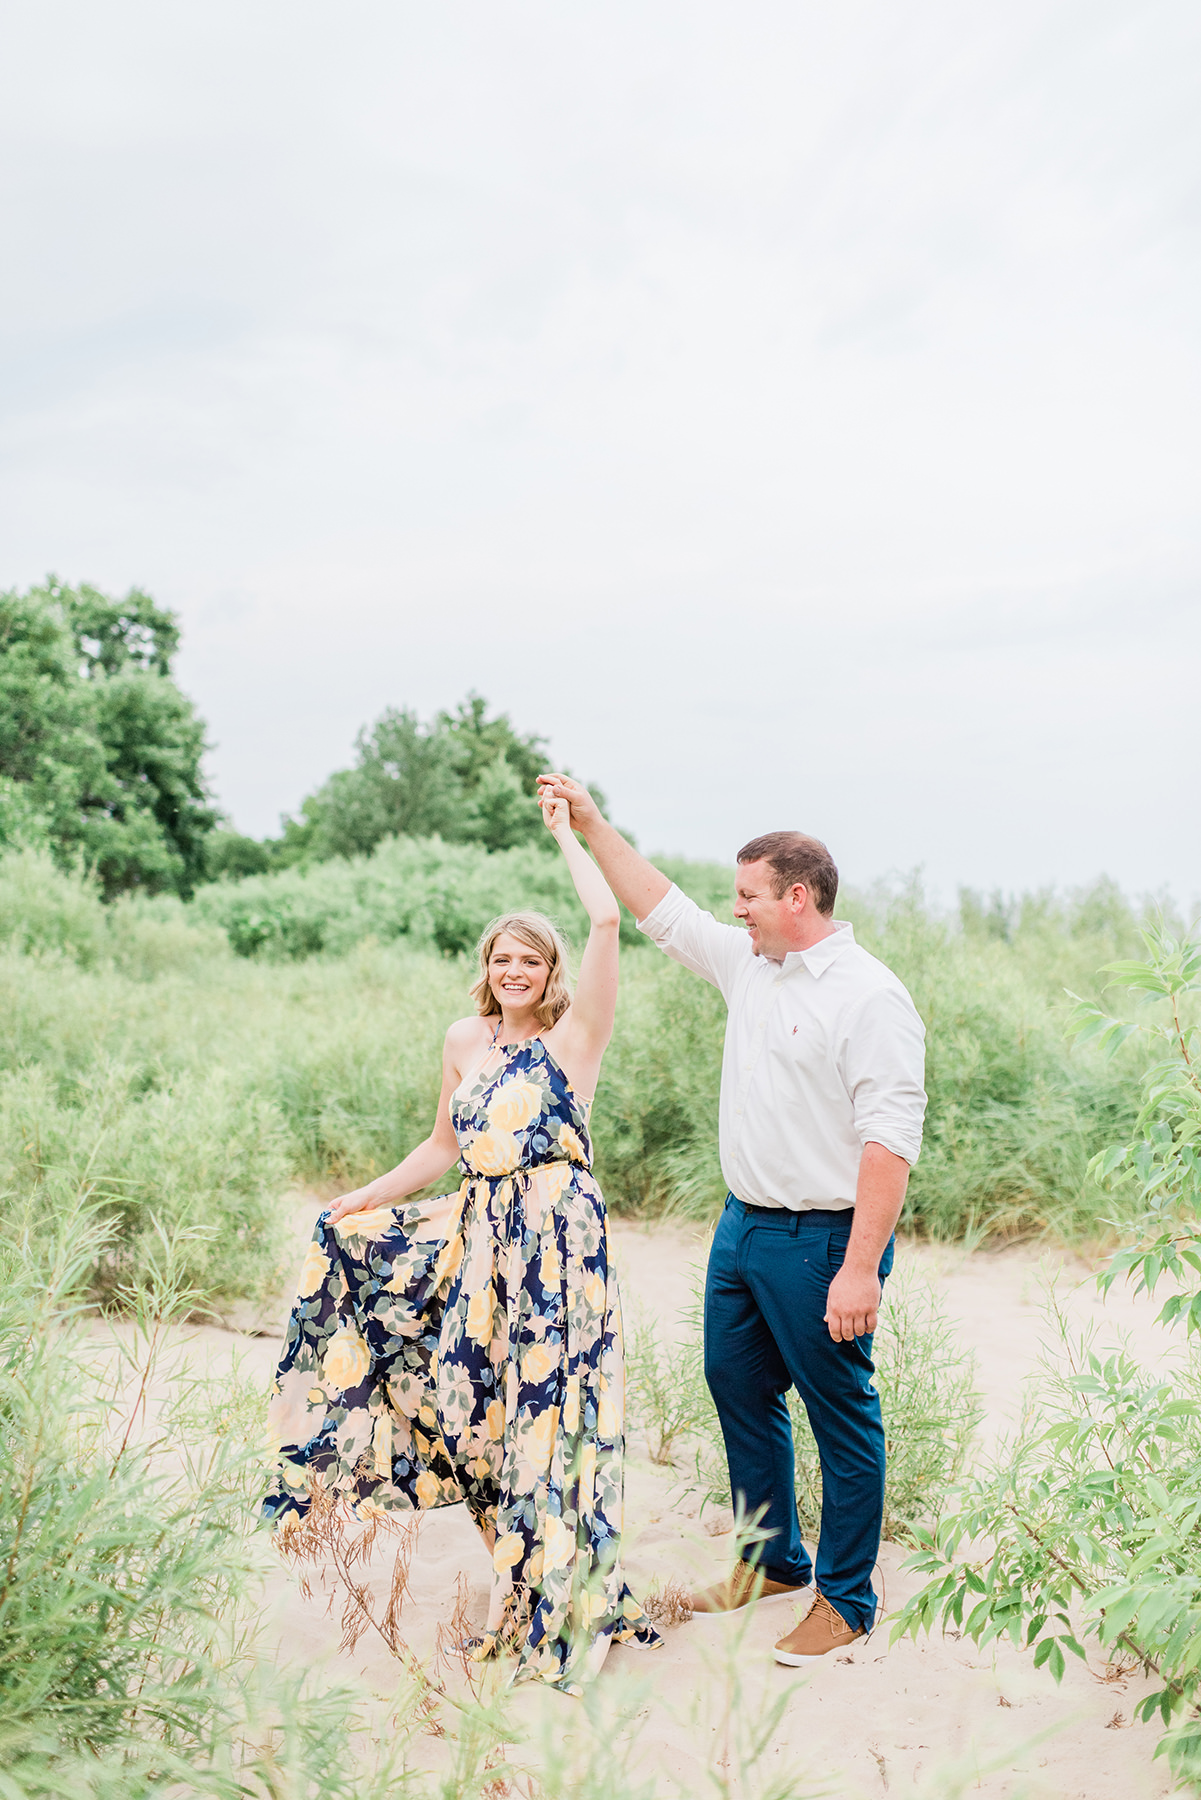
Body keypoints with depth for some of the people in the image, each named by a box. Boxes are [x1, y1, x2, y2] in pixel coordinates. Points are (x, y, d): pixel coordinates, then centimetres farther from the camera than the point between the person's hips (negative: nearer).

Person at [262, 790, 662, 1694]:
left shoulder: (574, 1036, -5)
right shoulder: (465, 1041, 12)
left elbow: (608, 919, -19)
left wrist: (568, 832, -6)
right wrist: (361, 1201, 19)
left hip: (554, 1237, -6)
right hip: (477, 1234, 7)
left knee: (542, 1400, -5)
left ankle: (544, 1598, 11)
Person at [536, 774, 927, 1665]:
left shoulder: (870, 998, -17)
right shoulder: (748, 965, 9)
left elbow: (891, 1140, -22)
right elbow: (664, 909, 21)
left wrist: (860, 1268, -25)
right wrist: (593, 826, 18)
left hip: (822, 1240, -9)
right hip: (743, 1225, 9)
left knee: (843, 1418, 3)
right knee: (738, 1388, 18)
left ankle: (846, 1600, 17)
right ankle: (774, 1561, 35)